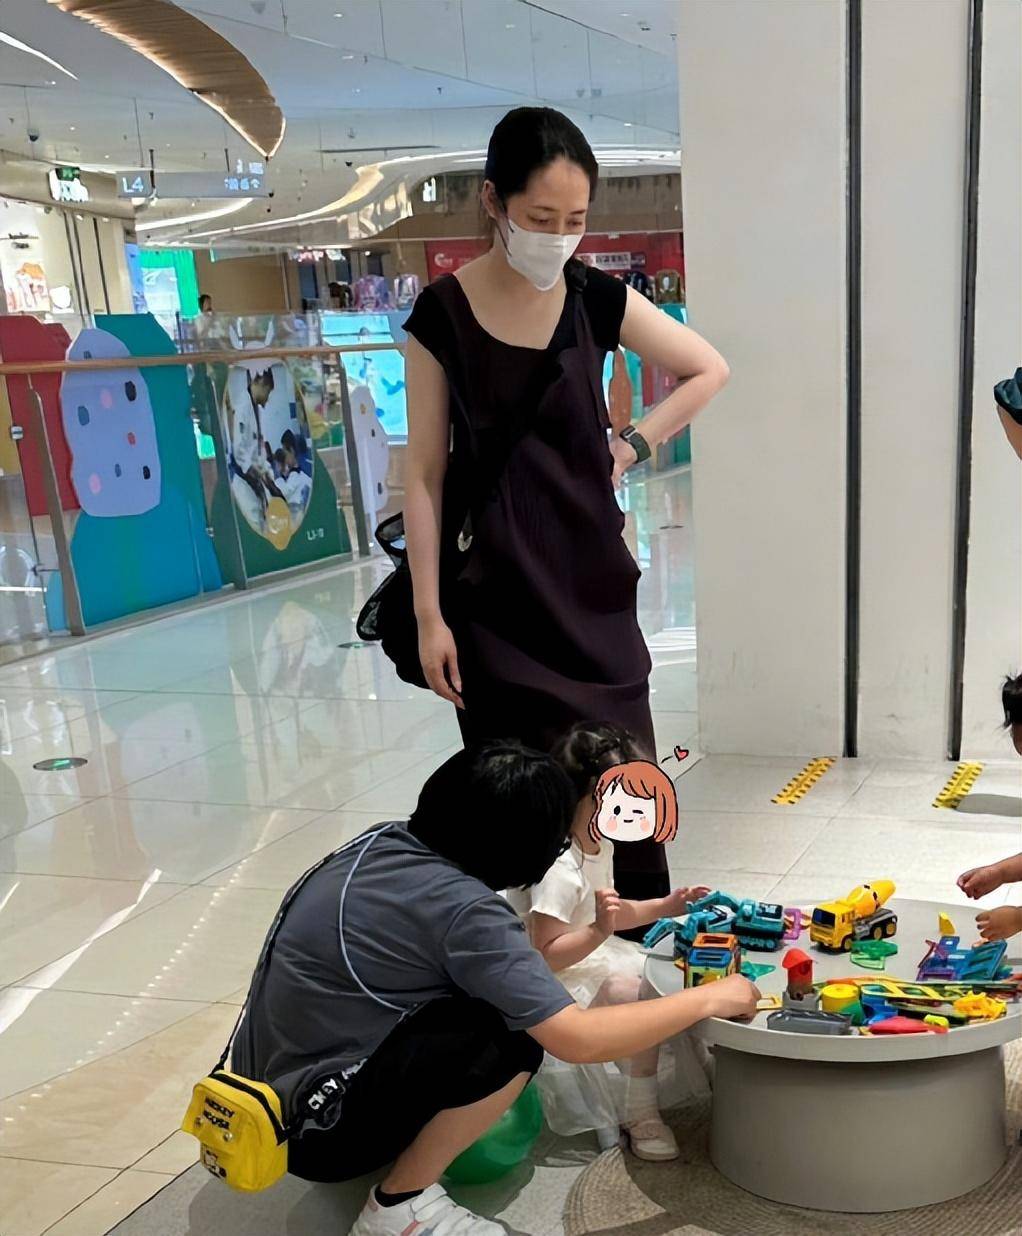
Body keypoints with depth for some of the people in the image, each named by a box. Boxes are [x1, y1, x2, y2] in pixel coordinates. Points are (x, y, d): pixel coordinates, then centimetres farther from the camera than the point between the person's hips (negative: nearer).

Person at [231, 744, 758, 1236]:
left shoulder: (382, 842, 0)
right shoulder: (460, 907, -24)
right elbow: (576, 1039, -23)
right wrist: (710, 999, -10)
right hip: (312, 1128, -8)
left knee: (507, 993, 10)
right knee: (518, 1034, -20)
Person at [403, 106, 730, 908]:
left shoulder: (599, 301, -2)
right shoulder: (442, 315, -7)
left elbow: (711, 371, 13)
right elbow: (425, 472, -5)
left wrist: (633, 445, -1)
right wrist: (429, 614, -7)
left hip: (591, 581, 2)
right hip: (494, 593, -2)